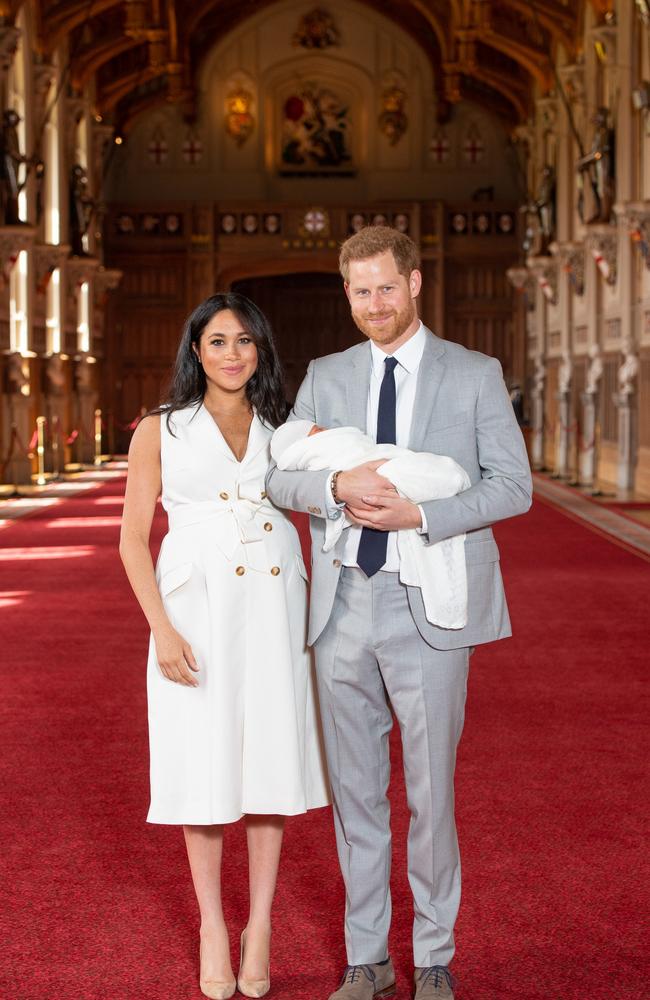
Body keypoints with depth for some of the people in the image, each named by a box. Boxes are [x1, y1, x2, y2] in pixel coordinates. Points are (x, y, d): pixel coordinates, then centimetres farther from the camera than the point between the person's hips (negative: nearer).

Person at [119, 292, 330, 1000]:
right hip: (196, 604, -2)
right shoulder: (161, 431, 4)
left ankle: (260, 925, 17)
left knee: (271, 757, 4)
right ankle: (212, 927, 16)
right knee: (205, 764, 2)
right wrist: (162, 629, -9)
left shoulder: (282, 431, 12)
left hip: (273, 604, 2)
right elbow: (133, 538, 0)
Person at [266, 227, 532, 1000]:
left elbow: (512, 486, -4)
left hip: (427, 611, -3)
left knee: (430, 792, 3)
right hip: (344, 608, 3)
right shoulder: (325, 377, 10)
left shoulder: (475, 376, 1)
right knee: (354, 791, 10)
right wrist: (337, 486, -17)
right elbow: (279, 478, 5)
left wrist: (417, 514, -17)